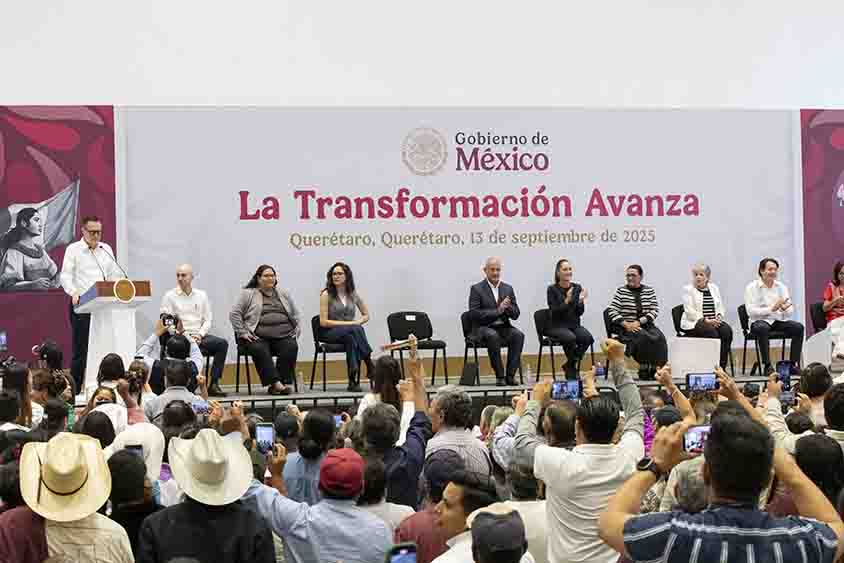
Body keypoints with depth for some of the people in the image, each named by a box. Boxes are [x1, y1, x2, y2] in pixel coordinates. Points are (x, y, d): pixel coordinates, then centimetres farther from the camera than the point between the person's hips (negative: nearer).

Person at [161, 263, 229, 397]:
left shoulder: (201, 295, 16)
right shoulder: (169, 296, 6)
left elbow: (208, 319, 12)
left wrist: (199, 335, -7)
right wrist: (187, 337, -14)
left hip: (200, 336, 4)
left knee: (222, 343, -24)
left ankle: (214, 384, -23)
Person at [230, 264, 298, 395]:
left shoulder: (284, 294, 23)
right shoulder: (248, 294, 10)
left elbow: (296, 315, 26)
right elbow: (234, 314, 4)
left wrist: (296, 331, 10)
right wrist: (243, 333, -6)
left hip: (284, 336, 3)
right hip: (258, 337, -3)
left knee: (291, 347, -30)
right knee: (260, 350, -36)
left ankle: (283, 383, -31)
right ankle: (276, 383, -40)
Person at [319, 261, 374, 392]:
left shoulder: (353, 294, 10)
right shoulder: (326, 294, -2)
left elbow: (366, 315, 17)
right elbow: (323, 322, -9)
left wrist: (357, 322, -6)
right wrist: (348, 323, -14)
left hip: (350, 333, 3)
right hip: (330, 333, -3)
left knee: (351, 339, -36)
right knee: (355, 329, -34)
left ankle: (353, 380, -38)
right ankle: (369, 364, -32)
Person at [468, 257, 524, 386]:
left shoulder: (508, 288, 12)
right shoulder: (476, 289, 0)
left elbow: (516, 315, 10)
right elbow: (473, 314, -12)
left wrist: (508, 307, -13)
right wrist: (497, 310, -18)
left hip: (503, 328, 4)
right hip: (483, 328, -4)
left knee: (518, 334, -27)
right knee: (493, 336, -37)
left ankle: (510, 375, -22)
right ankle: (500, 376, -24)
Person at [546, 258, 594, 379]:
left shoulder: (577, 287, 7)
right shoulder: (552, 289, -4)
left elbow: (580, 313, 3)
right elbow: (554, 312, -13)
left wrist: (581, 300, -16)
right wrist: (567, 300, -25)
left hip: (574, 325, 4)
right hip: (557, 326, -4)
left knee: (588, 337, -26)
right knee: (570, 338, -35)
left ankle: (570, 365, -4)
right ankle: (572, 369, -12)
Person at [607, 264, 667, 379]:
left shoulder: (649, 291, 12)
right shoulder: (621, 291, 5)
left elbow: (655, 311, 4)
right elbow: (612, 311, -3)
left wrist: (639, 322, -11)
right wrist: (626, 324, -15)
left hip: (646, 325, 3)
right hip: (626, 328, -3)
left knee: (659, 337, -28)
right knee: (643, 337, -32)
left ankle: (657, 369, -24)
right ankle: (644, 370, -28)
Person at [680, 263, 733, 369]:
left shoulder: (714, 288, 17)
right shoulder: (688, 289, 1)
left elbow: (721, 307, 16)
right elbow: (690, 311, -10)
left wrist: (719, 317, -6)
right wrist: (706, 320, -18)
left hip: (715, 321, 5)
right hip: (694, 323, -5)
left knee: (727, 330, -25)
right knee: (712, 332, -33)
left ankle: (722, 367, -22)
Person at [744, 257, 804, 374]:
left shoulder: (781, 287, 12)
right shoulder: (751, 287, -1)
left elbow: (791, 311, 6)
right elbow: (750, 311, -12)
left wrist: (785, 308, -19)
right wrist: (771, 309, -21)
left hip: (779, 321, 4)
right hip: (760, 321, -4)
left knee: (798, 327, -21)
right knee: (763, 328, -38)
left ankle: (793, 364, -18)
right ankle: (767, 366, -32)